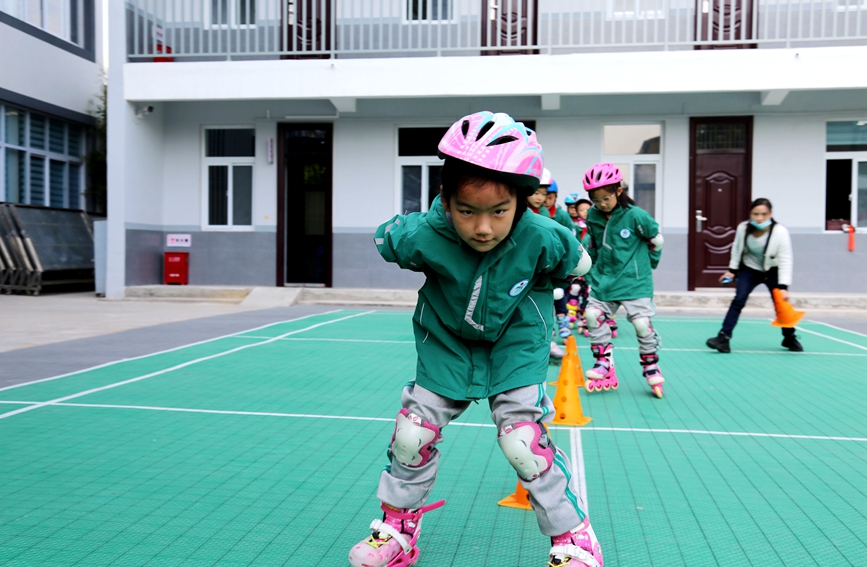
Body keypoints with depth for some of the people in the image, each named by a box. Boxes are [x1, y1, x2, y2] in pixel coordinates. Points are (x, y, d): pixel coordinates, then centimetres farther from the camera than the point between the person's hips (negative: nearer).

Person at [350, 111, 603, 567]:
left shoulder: (540, 239, -31)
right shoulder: (423, 237, -31)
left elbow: (577, 263, -7)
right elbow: (385, 239, -6)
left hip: (514, 344, -2)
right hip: (448, 343, 2)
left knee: (523, 441, -13)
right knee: (413, 434, 4)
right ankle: (397, 529, 29)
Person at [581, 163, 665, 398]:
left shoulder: (635, 215, -16)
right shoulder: (592, 216, -2)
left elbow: (656, 240, -1)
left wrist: (646, 263, 10)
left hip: (634, 280, -5)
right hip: (603, 279, 5)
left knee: (642, 322, -7)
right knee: (593, 316, -2)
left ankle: (651, 368, 12)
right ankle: (604, 365, 11)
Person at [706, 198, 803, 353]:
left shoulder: (780, 232, -28)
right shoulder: (743, 228, -20)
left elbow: (785, 260, -27)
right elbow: (737, 249, 1)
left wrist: (783, 287, -32)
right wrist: (732, 269, 4)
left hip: (772, 272, -1)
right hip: (750, 270, 1)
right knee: (738, 300, -14)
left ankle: (790, 338, 26)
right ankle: (723, 337, -16)